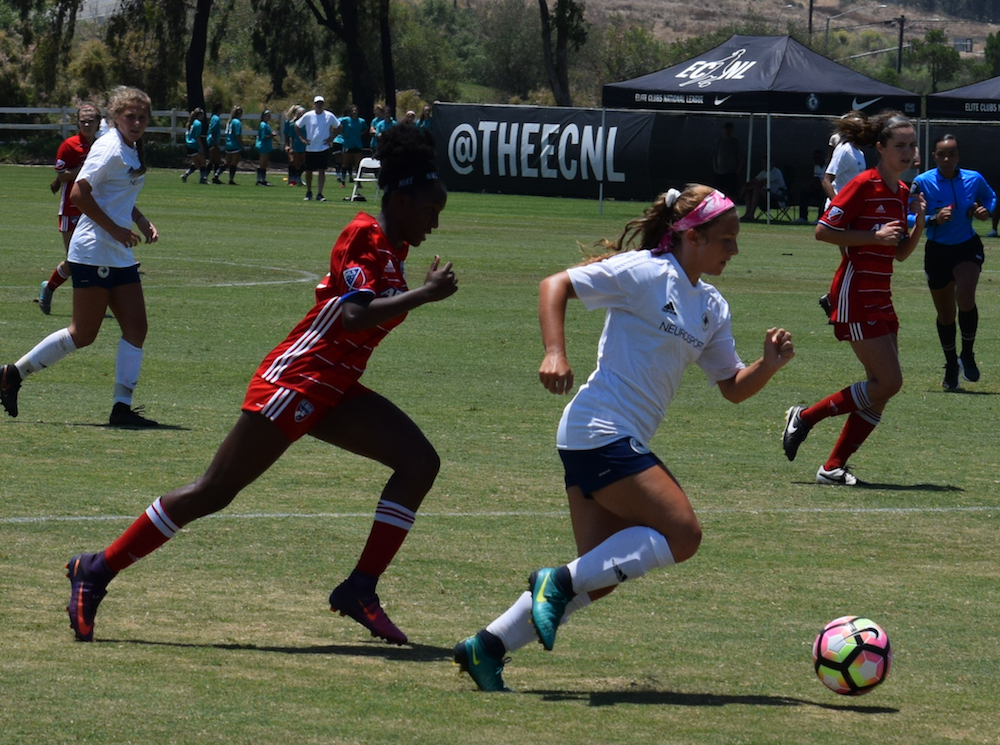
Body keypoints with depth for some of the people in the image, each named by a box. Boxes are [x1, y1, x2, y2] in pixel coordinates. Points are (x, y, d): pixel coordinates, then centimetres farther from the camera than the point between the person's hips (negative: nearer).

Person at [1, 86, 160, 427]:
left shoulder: (130, 152, 14)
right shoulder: (110, 149, -14)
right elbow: (78, 193, -22)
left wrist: (141, 221, 14)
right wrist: (115, 229, -21)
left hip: (120, 255, 9)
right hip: (94, 253, -9)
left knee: (136, 327, 0)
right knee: (83, 334, -4)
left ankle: (122, 406, -1)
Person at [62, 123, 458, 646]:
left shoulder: (393, 248, 12)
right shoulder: (365, 236, -15)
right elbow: (354, 316, -28)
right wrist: (423, 295, -24)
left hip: (334, 392, 9)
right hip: (295, 381, -9)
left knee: (419, 462, -6)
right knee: (215, 492, -6)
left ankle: (360, 589, -6)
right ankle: (97, 571, 3)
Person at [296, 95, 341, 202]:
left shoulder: (329, 116, -2)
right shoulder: (308, 116, -2)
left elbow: (338, 126, 13)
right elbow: (297, 126, 10)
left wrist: (331, 137, 2)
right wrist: (302, 138, 2)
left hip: (324, 148, -1)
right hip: (310, 148, 1)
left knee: (322, 171, -8)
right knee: (308, 171, 7)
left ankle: (319, 194, -7)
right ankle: (308, 192, 25)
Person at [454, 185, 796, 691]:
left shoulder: (712, 308, 16)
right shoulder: (644, 272, -8)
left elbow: (733, 387, 19)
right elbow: (555, 285, -8)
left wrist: (769, 364, -1)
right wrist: (555, 354, -21)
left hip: (623, 442, 9)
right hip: (601, 432, -9)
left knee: (599, 576, 5)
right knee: (682, 534, -14)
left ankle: (486, 647, 7)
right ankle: (560, 583, -12)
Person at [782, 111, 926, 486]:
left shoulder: (903, 192, 13)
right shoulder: (864, 184, -12)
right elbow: (823, 230, -14)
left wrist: (919, 222, 2)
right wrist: (875, 236, -18)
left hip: (880, 296, 9)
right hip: (855, 293, -9)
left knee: (881, 390, 3)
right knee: (888, 382, -12)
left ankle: (833, 467, 8)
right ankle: (805, 417, 2)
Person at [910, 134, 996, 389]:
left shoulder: (973, 179, -7)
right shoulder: (923, 182, -12)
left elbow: (990, 197, 14)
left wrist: (985, 211, -8)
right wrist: (934, 219, -28)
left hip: (968, 247, -1)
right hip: (937, 251, 1)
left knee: (965, 298, -26)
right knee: (945, 315, 10)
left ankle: (967, 354, -4)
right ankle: (951, 365, 33)